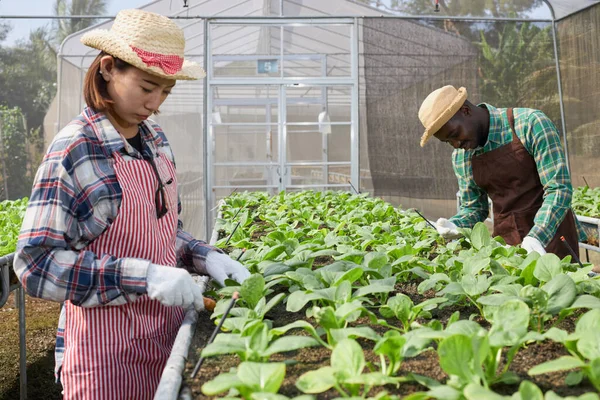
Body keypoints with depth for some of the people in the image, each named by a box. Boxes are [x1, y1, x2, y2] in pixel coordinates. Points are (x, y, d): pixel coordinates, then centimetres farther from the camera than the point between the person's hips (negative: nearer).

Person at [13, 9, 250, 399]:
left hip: (167, 332, 7)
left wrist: (204, 256, -3)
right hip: (107, 347, -6)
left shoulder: (156, 139, 4)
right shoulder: (74, 151, -16)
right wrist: (143, 277, -27)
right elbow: (35, 264, -20)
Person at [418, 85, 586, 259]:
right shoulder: (460, 156, 2)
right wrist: (453, 225, -9)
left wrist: (536, 238, -30)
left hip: (551, 238, -4)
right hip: (505, 243, 4)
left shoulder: (530, 123, -15)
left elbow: (558, 189, -18)